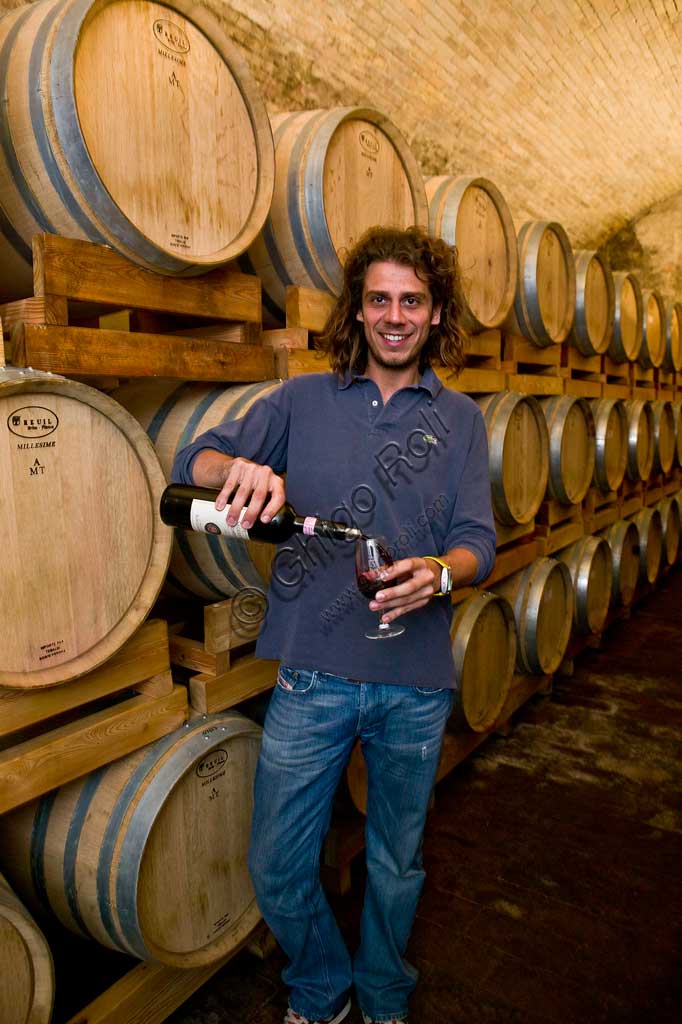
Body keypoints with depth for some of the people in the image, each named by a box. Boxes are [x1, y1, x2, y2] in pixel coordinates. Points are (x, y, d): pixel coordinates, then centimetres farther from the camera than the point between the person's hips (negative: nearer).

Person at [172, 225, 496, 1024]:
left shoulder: (459, 420, 6)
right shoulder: (303, 400, 3)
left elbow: (478, 542, 0)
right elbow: (193, 460, -2)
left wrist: (439, 572, -23)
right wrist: (241, 466, -25)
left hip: (415, 682, 1)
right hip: (313, 674, 0)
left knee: (395, 864, 20)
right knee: (277, 867, 10)